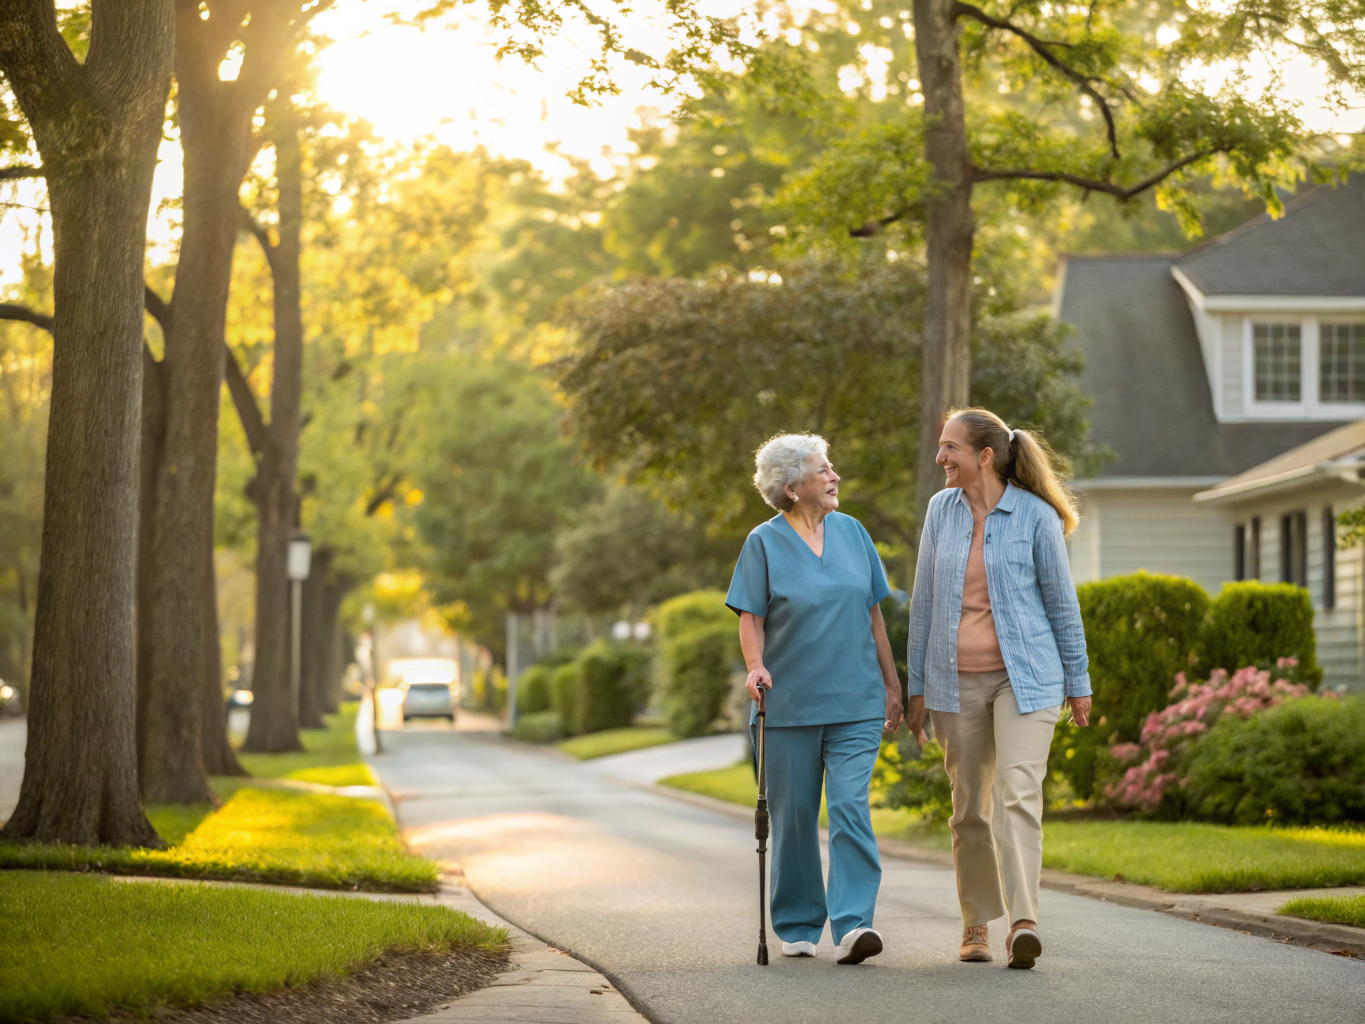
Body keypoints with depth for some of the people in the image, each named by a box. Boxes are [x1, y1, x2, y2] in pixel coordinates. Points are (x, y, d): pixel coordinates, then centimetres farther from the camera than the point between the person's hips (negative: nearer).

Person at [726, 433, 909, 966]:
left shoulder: (851, 532, 10)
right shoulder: (764, 543, 0)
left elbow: (873, 614, 14)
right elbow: (751, 618, -2)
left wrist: (892, 685, 13)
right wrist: (756, 666, -21)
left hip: (855, 703, 1)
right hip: (790, 704, -1)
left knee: (850, 808, -11)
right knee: (793, 816, 6)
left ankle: (853, 924, -16)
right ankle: (797, 926, 18)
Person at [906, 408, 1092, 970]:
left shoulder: (1035, 516, -5)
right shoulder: (941, 510, 6)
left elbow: (1061, 600, 1)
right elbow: (924, 599, 11)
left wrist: (1078, 681, 4)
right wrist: (917, 684, 10)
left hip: (1024, 677, -4)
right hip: (957, 681, 4)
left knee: (1018, 792, -17)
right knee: (970, 805, 8)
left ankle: (1023, 922, -23)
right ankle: (976, 924, 19)